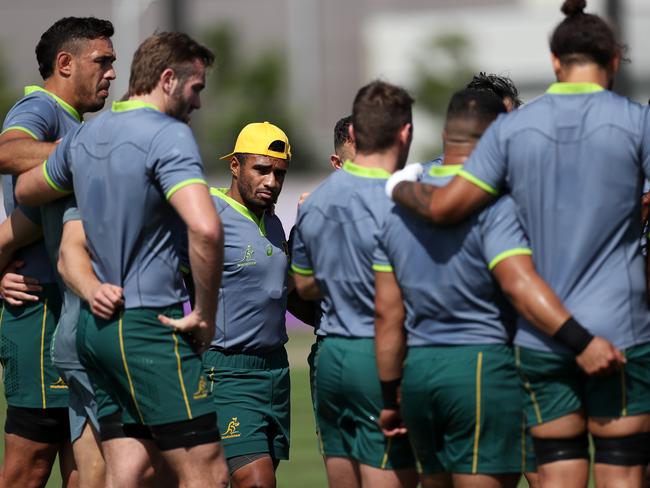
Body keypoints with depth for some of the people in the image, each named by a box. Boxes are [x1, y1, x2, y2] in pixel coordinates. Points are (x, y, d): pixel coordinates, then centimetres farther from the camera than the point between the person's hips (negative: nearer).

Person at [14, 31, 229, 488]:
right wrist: (205, 313, -16)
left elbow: (25, 189, 31)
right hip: (150, 324, -8)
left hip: (94, 326, 9)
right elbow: (205, 228, -27)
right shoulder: (169, 135, -14)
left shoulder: (83, 136, 12)